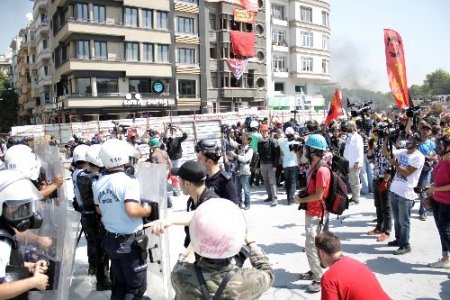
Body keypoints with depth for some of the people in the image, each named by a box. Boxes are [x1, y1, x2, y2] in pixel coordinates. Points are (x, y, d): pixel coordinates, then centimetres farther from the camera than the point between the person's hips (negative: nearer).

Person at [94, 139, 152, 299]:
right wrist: (146, 210, -13)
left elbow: (99, 210, 12)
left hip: (111, 239, 7)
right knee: (136, 286, 11)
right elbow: (132, 210, -32)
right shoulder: (129, 180, -21)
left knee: (118, 284, 23)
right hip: (131, 241, -6)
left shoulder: (99, 183, -1)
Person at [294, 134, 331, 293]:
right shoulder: (314, 166, 8)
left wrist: (301, 200, -13)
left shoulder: (322, 170, -23)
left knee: (311, 247, -6)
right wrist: (300, 193, 3)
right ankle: (314, 271, 35)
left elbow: (319, 195, -23)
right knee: (311, 245, 20)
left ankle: (320, 279, 5)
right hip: (311, 212, 10)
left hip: (317, 214, -10)